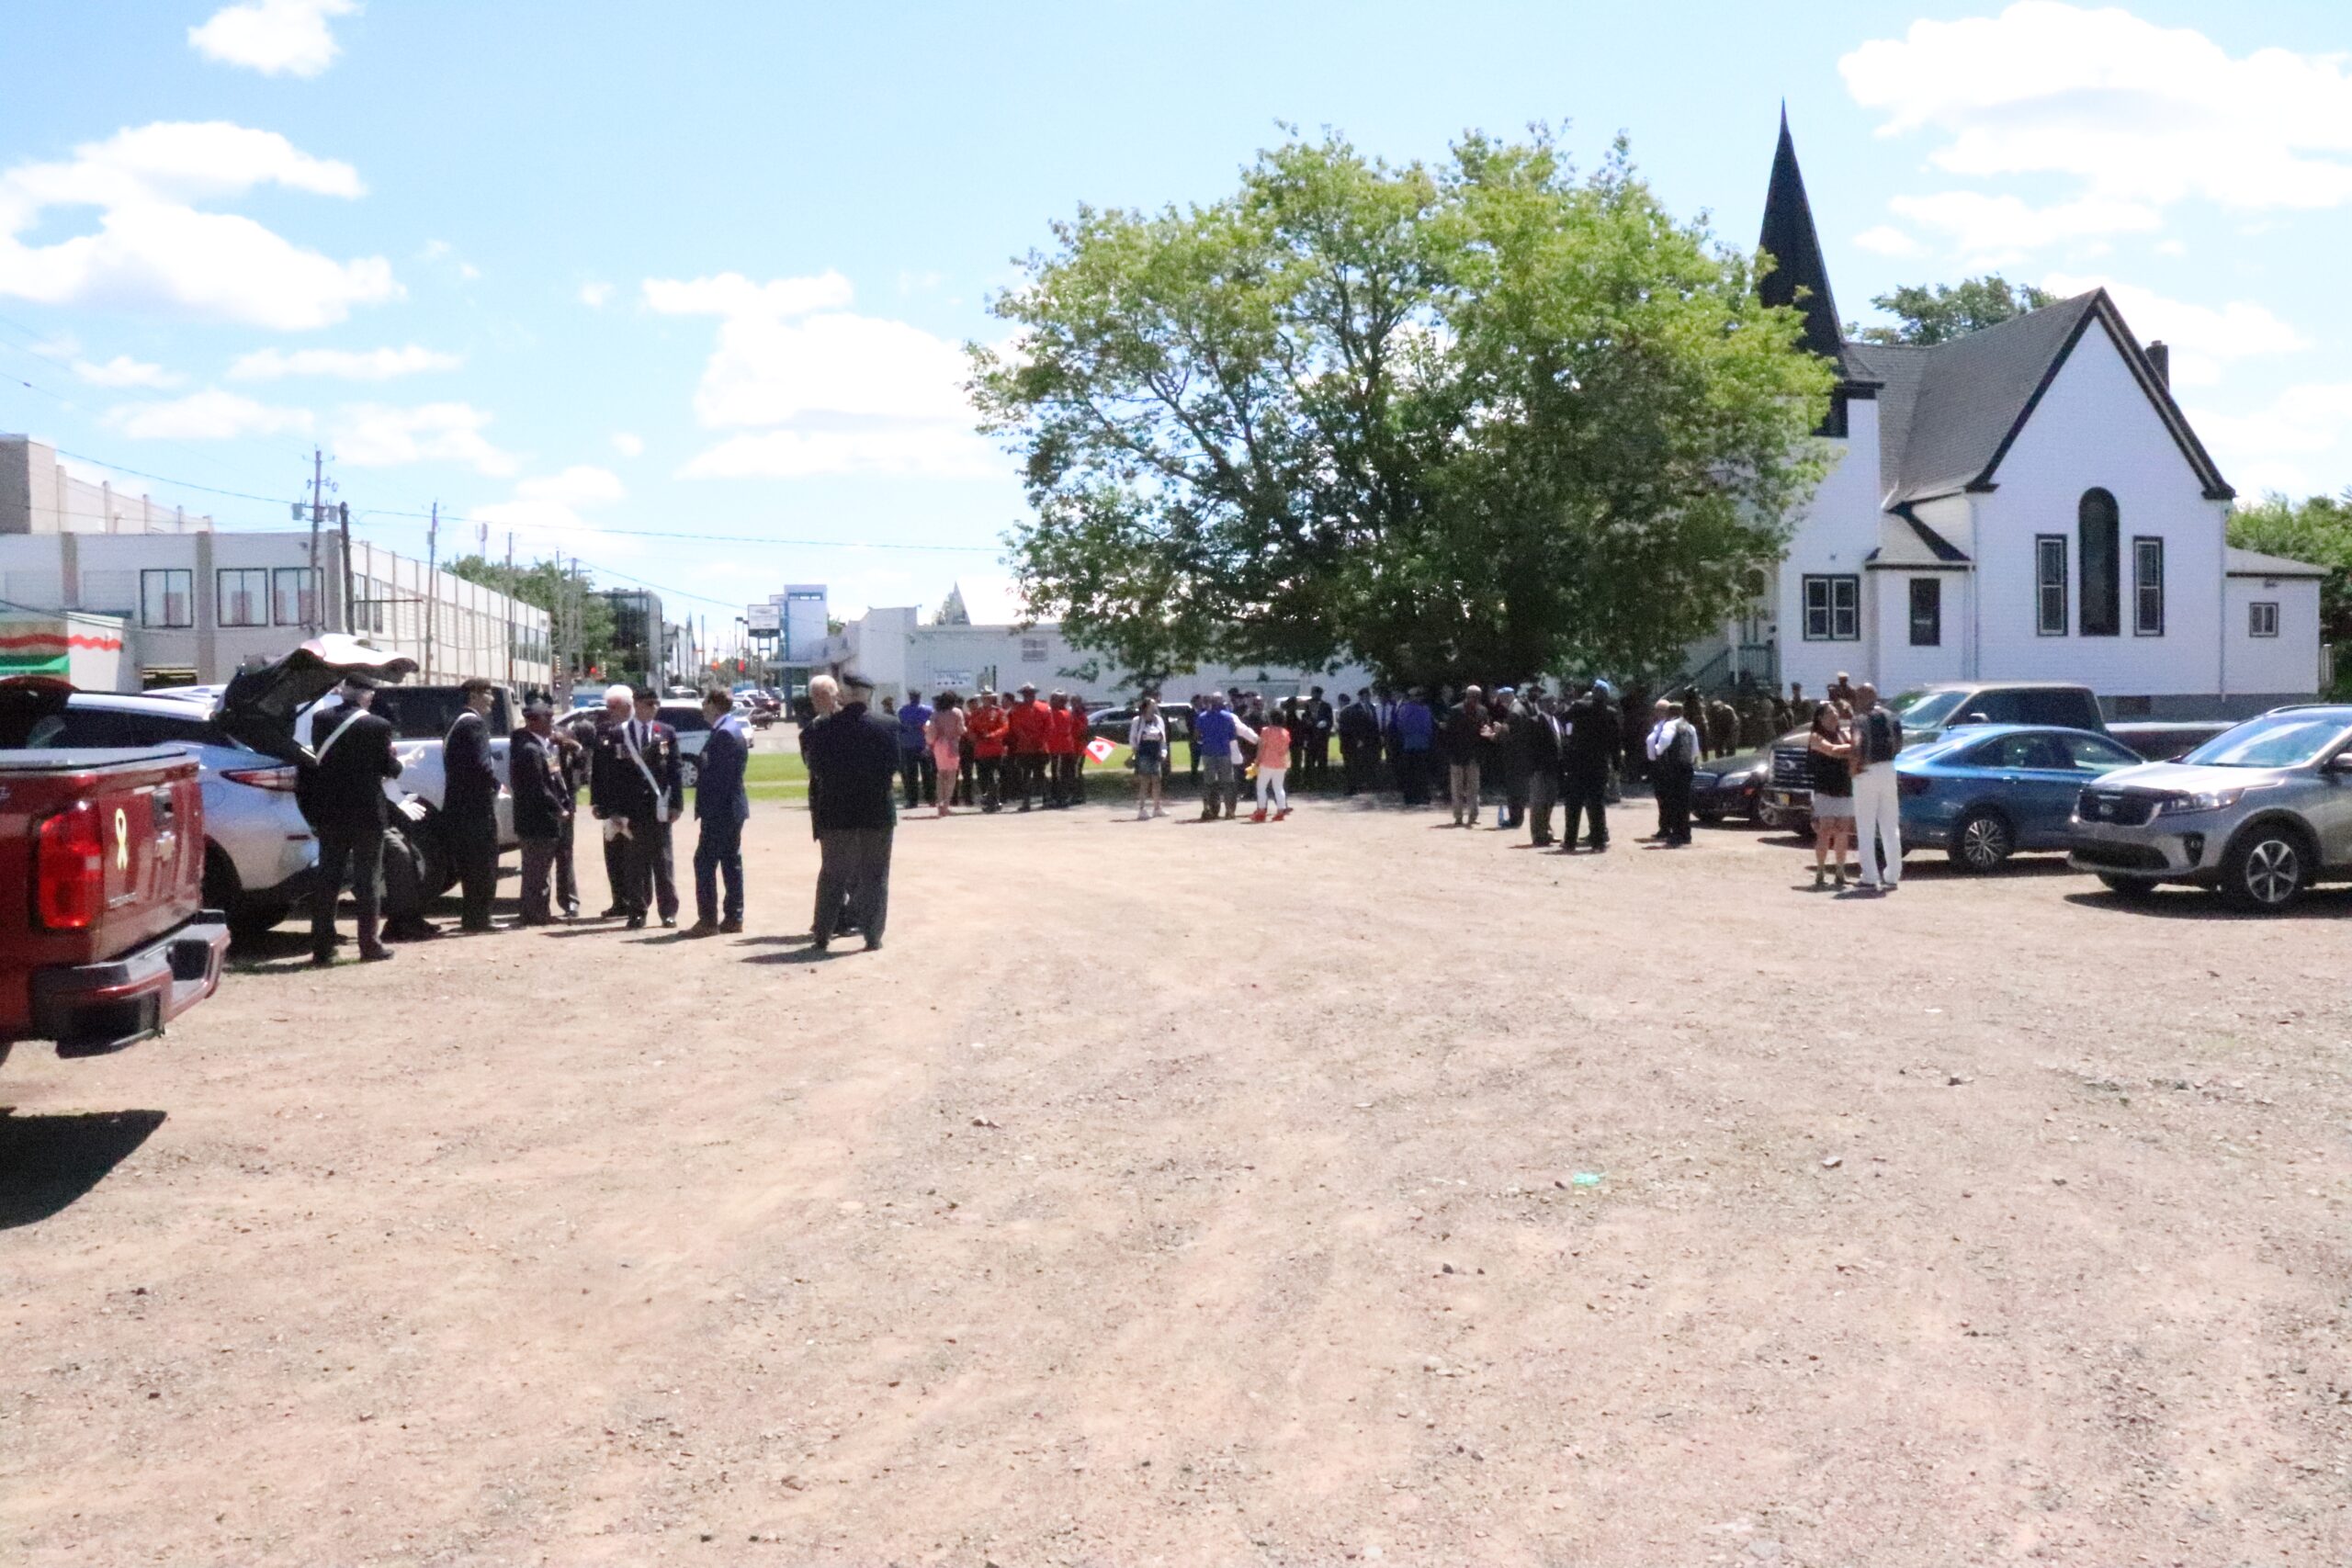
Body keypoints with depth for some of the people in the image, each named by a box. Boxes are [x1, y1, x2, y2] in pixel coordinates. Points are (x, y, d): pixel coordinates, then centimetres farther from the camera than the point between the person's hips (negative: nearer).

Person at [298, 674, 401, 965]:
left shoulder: (321, 721, -1)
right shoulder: (378, 726, -12)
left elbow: (318, 760, 7)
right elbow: (389, 768, -6)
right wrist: (396, 762, 16)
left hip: (329, 812, 3)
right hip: (367, 812, -3)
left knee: (327, 879, 9)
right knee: (366, 880, 4)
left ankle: (322, 947, 10)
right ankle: (370, 945, 7)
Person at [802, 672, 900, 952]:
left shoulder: (823, 729, -7)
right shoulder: (886, 727, -8)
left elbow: (815, 769, -4)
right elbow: (894, 765, -4)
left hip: (834, 813, 1)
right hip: (876, 813, -1)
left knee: (831, 876, 12)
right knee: (873, 876, 7)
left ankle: (823, 934, 16)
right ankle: (873, 936, 5)